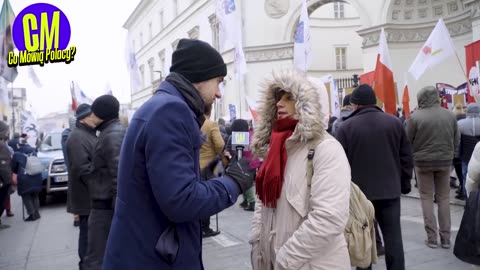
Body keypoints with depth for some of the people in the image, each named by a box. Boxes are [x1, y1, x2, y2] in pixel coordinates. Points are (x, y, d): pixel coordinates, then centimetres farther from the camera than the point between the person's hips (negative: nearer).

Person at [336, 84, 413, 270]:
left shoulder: (346, 126, -7)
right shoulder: (395, 122, 3)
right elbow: (406, 158, 6)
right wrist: (405, 185, 15)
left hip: (359, 191, -2)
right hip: (390, 190, 2)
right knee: (393, 238, 9)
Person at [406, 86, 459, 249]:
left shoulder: (415, 117, -13)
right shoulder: (450, 116, 1)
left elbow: (407, 142, -7)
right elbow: (457, 140, 7)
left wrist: (411, 158, 9)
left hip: (423, 162, -3)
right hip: (445, 161, 3)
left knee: (427, 198, 7)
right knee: (444, 197, 12)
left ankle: (432, 238, 7)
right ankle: (446, 238, 16)